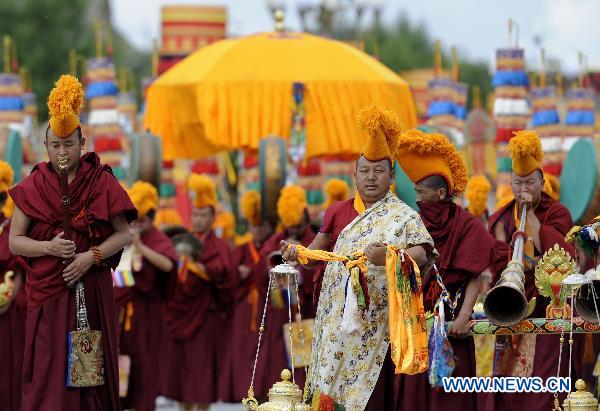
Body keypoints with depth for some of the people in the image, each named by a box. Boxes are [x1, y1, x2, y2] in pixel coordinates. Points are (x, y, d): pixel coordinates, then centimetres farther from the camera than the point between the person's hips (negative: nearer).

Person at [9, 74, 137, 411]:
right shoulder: (32, 187, 4)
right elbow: (14, 242, 3)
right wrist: (48, 247, -15)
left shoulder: (102, 182, 3)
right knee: (49, 373, -5)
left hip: (92, 289, 0)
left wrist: (91, 256, -13)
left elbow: (124, 234, 2)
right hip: (47, 293, 0)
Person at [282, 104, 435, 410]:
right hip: (336, 321, 4)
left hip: (375, 325, -4)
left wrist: (389, 255, -32)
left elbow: (422, 254, -15)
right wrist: (296, 253, -5)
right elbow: (315, 252, 17)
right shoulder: (338, 212, 13)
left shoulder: (402, 215, 0)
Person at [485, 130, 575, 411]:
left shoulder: (557, 213, 4)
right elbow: (499, 264, 2)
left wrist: (531, 214, -8)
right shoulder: (500, 220, 14)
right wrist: (534, 263, -14)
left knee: (541, 385, -11)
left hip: (546, 308, -3)